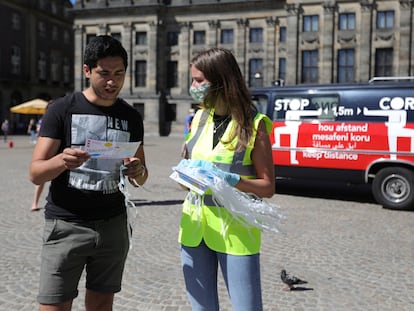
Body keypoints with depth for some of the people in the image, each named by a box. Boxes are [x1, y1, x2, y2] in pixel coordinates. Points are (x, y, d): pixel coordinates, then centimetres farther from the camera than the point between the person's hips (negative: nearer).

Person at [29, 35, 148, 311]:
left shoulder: (131, 117, 6)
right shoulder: (62, 110, -4)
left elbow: (140, 180, 12)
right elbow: (36, 173, -7)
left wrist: (138, 171, -12)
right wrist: (62, 161, -29)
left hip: (113, 224, 3)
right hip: (66, 224, -3)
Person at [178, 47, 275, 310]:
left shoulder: (252, 124, -10)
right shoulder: (199, 118, 6)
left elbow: (268, 187, -8)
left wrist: (230, 180, -23)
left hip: (235, 229, -5)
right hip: (194, 226, 5)